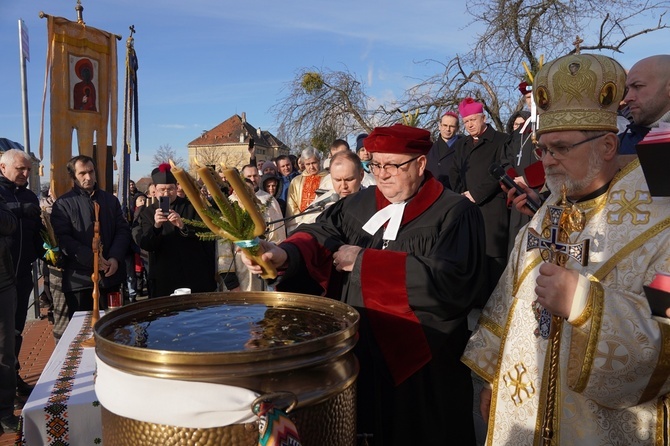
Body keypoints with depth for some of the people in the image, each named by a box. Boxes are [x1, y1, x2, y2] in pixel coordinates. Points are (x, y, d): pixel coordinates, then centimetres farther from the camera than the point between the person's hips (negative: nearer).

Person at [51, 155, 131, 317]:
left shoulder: (111, 200, 15)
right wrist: (91, 258, -19)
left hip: (111, 275, 4)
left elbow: (123, 230, 8)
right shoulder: (63, 204, 1)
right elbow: (62, 238, -9)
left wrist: (115, 258, -9)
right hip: (79, 278, -3)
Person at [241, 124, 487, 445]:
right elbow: (321, 235, -3)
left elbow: (448, 280, -24)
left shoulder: (456, 214, -11)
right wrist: (285, 255, -27)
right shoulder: (358, 205, 8)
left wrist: (363, 262, -19)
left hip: (420, 367, -4)